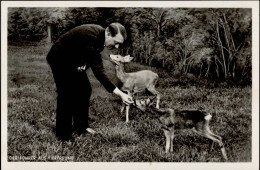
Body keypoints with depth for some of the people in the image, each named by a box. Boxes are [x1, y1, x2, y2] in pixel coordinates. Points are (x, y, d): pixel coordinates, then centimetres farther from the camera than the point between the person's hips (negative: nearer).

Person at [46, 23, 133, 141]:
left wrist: (85, 64, -17)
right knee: (66, 94, -12)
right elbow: (98, 71, -40)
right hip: (59, 59, -9)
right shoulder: (90, 37, -38)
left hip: (74, 60, 9)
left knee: (84, 90, 6)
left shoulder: (100, 35, -9)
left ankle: (81, 127, 19)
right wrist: (119, 93, -43)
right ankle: (63, 135, -3)